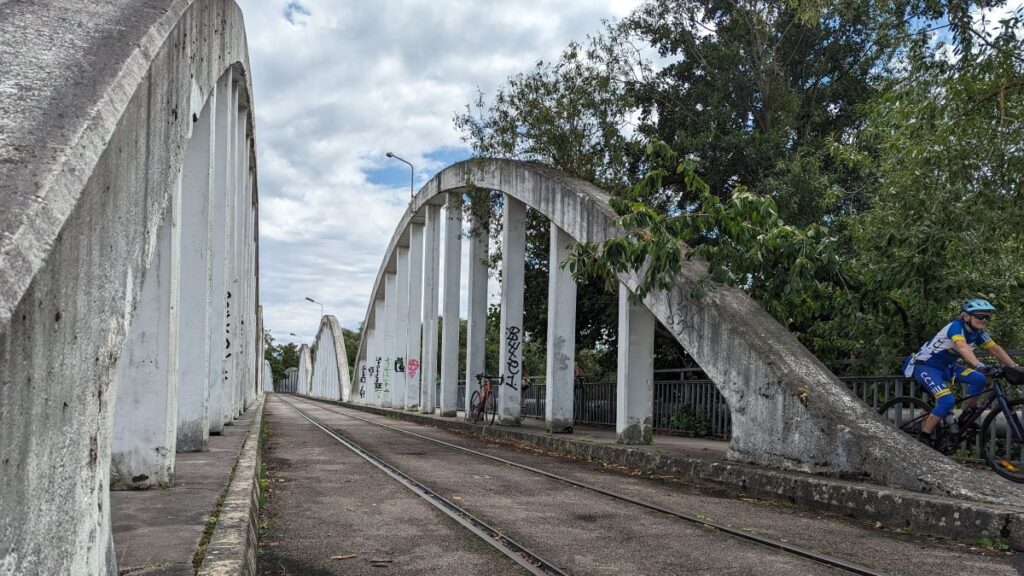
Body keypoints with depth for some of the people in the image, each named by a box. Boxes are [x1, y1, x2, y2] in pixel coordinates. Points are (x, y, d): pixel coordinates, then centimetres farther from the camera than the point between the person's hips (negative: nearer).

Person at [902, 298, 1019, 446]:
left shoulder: (978, 332, 0)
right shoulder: (956, 327, -25)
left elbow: (995, 349, 2)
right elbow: (963, 347, -42)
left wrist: (1014, 367, -9)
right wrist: (979, 366, -57)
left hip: (946, 367, 8)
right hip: (925, 366, -8)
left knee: (980, 380, -10)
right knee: (947, 401, -25)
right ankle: (924, 438, -11)